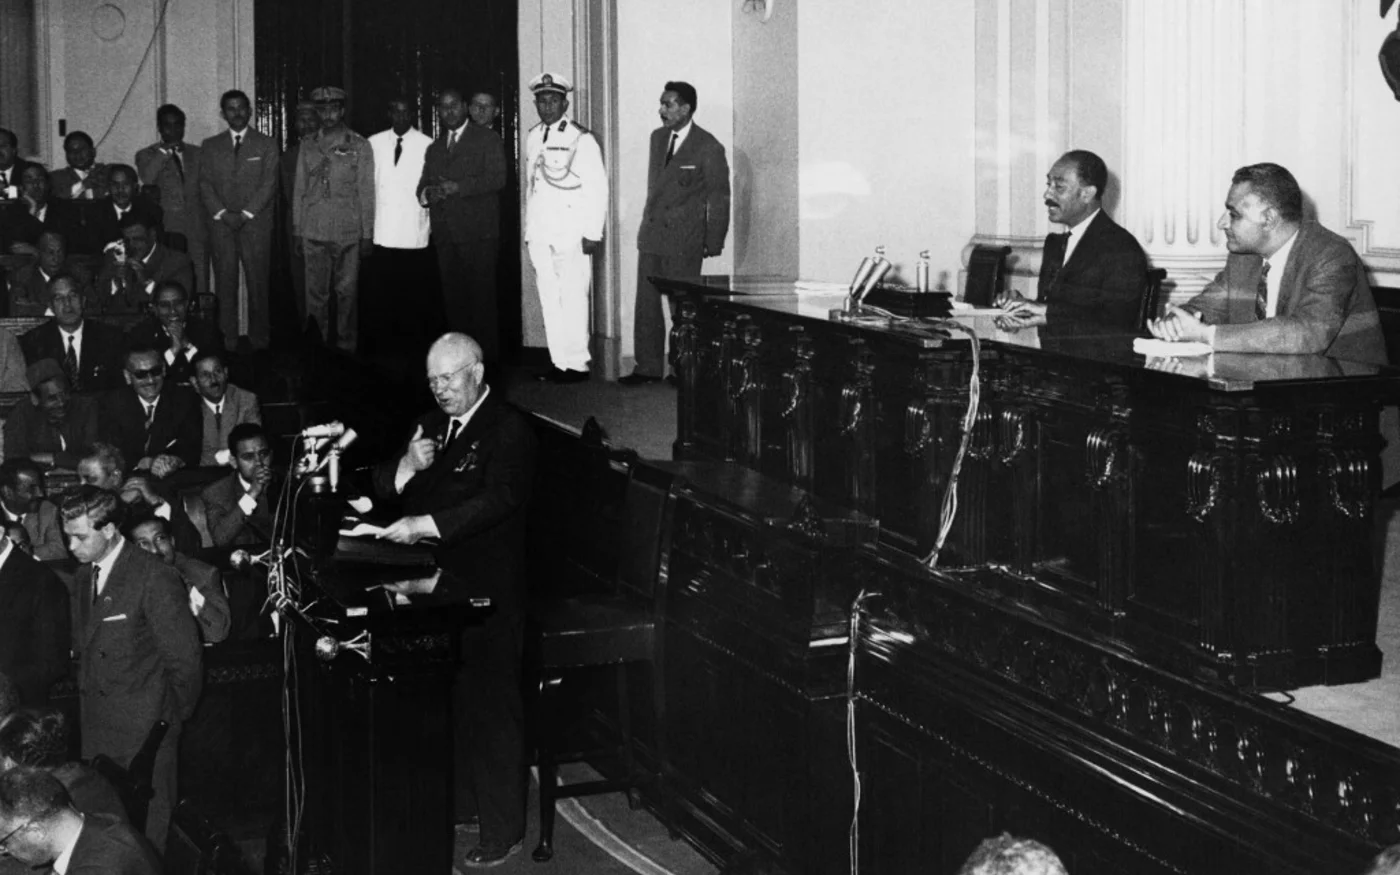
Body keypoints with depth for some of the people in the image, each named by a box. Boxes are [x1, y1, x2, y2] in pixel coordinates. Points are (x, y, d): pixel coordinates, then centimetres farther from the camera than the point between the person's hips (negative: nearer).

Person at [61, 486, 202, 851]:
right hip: (96, 727, 7)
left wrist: (173, 717, -5)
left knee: (149, 825, 1)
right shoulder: (84, 575, 9)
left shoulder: (155, 578, -16)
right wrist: (87, 693, 9)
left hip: (142, 729, -7)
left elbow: (184, 656, -13)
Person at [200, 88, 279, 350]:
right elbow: (205, 185, 8)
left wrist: (245, 214, -10)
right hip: (221, 224, 2)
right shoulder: (211, 146, 14)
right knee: (225, 284, -1)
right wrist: (222, 213, -7)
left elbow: (269, 183, -1)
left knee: (257, 282, -5)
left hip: (256, 223, -2)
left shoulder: (266, 144, 7)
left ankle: (258, 339, 0)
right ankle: (227, 338, 2)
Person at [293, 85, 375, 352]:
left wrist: (367, 234, -2)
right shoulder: (308, 147, 11)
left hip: (348, 231, -2)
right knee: (315, 292, 3)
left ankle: (346, 346, 8)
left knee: (347, 292, 0)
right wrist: (297, 231, 8)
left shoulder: (359, 146, 4)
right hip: (314, 232, 2)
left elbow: (366, 193, 2)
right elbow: (299, 191, 13)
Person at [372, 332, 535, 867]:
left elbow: (496, 501, -24)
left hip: (487, 589, -7)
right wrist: (407, 466, -9)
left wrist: (421, 525, -28)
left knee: (490, 706, -3)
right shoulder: (431, 425, 14)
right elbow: (381, 487, 13)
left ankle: (503, 829, 5)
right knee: (446, 700, 13)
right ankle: (458, 802, 28)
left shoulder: (508, 431, -10)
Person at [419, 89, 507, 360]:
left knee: (481, 296, -8)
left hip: (478, 233, -5)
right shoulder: (434, 149, 24)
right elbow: (423, 186, 20)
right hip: (445, 234, 5)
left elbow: (497, 178, -7)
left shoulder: (487, 139, 5)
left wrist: (459, 187, -15)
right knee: (452, 297, 2)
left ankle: (486, 355, -5)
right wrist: (428, 193, -4)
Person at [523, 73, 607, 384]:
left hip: (572, 236, -6)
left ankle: (577, 364, -1)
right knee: (549, 300, 6)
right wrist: (529, 229, 13)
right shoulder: (533, 138, 14)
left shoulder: (581, 139, -5)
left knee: (573, 300, -7)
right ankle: (559, 362, 11)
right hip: (539, 235, 6)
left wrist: (593, 233, -12)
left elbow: (597, 188, -8)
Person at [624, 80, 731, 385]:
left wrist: (714, 243, -6)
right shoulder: (658, 138, 12)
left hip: (684, 240, -6)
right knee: (646, 303, 4)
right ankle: (648, 368, 10)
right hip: (651, 235, 6)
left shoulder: (708, 148, -8)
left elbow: (719, 198, -5)